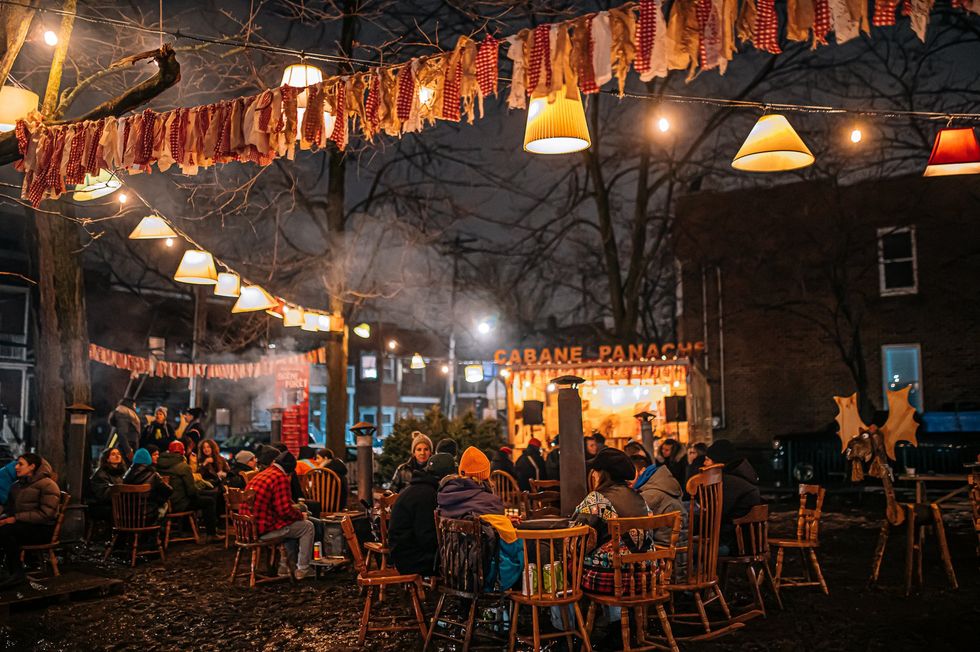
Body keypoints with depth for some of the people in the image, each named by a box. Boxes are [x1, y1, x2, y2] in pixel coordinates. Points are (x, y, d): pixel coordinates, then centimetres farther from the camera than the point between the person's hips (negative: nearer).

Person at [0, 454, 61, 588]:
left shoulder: (47, 484, -7)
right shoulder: (16, 485, 18)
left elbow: (46, 514, -15)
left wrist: (16, 518, -20)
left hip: (42, 529, -7)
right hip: (22, 527, 7)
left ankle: (17, 573, -24)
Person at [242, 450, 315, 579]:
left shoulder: (261, 474, 13)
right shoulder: (281, 478, -15)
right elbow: (285, 511, -18)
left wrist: (293, 508, 22)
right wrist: (300, 515, 1)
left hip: (249, 527, 9)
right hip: (264, 529, -9)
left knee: (292, 525, 31)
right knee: (308, 527, 7)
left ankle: (285, 565, 32)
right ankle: (303, 569, 13)